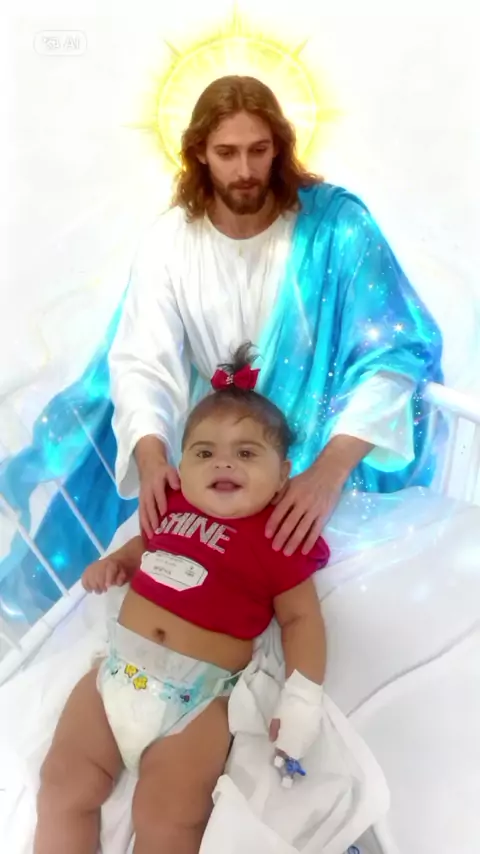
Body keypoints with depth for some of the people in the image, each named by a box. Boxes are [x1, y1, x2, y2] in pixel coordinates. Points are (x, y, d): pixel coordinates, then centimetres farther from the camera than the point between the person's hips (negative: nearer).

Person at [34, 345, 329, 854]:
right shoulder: (173, 505, 7)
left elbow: (300, 618, -3)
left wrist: (303, 696, -11)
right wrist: (115, 562, 10)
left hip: (197, 694, -5)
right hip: (117, 669, 5)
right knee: (62, 786, 8)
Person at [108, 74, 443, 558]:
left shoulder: (335, 223, -13)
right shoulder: (168, 241, -5)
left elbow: (392, 354, -20)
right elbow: (141, 363, -11)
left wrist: (328, 472, -34)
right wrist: (151, 456, -32)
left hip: (333, 453, -1)